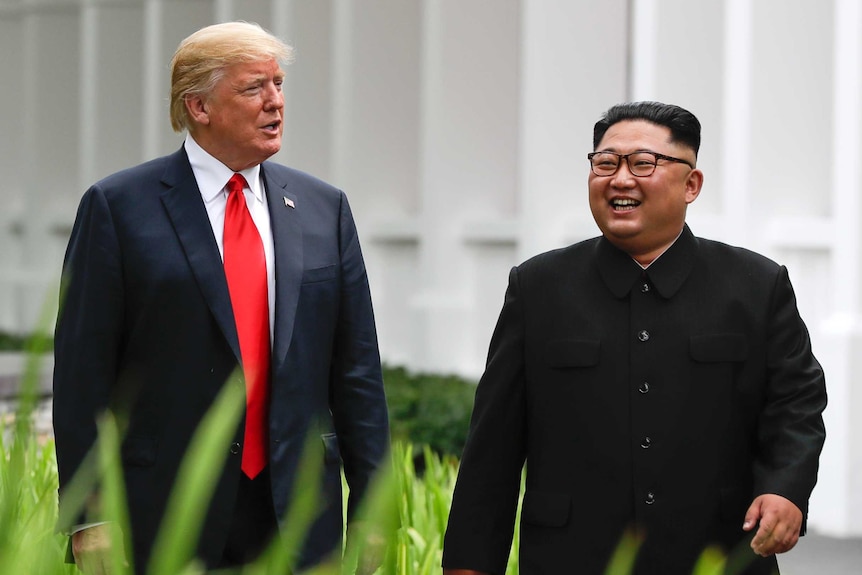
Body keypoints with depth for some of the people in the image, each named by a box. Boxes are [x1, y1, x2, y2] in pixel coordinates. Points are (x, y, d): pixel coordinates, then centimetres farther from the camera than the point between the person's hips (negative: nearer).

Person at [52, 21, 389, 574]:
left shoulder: (323, 208, 10)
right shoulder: (118, 207, -1)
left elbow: (356, 369, 11)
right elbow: (83, 372, -4)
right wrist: (93, 524, -9)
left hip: (298, 512, 3)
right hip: (164, 517, -3)